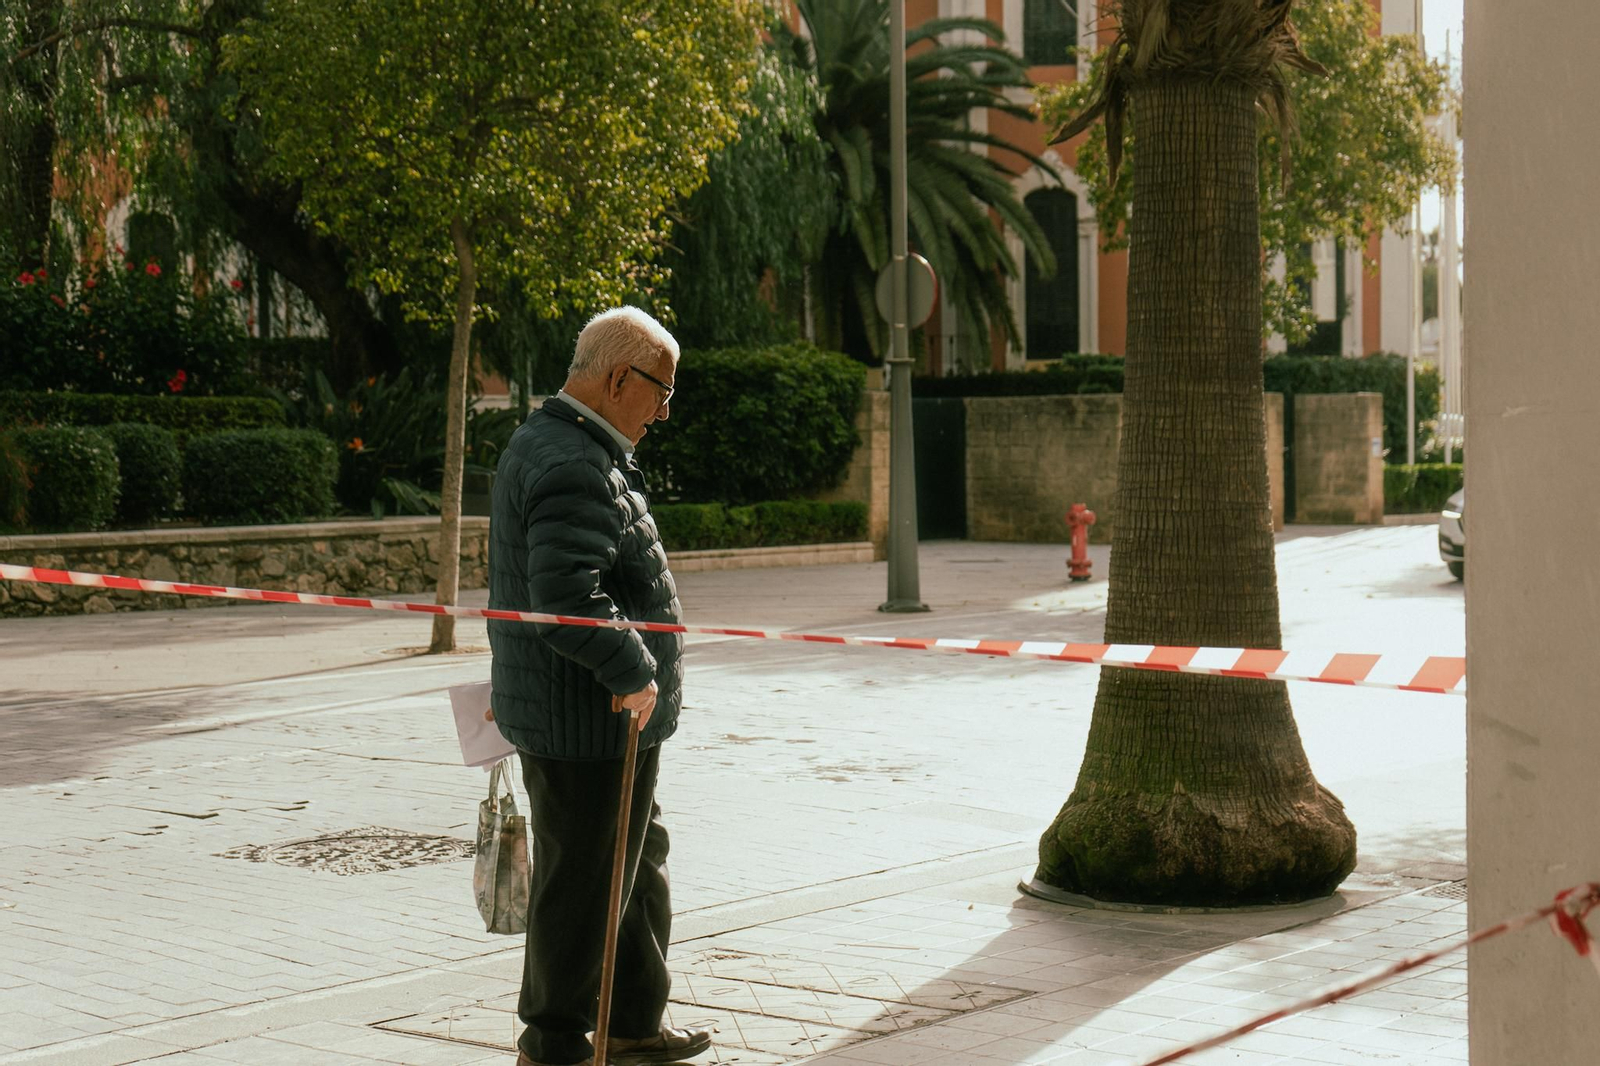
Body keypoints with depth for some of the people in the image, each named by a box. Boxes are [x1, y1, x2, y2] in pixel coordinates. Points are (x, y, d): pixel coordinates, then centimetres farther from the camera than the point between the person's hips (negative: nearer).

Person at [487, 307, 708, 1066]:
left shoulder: (543, 444, 15)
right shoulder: (575, 468, -22)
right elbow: (567, 595, -32)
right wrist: (633, 671, -23)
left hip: (600, 712, 11)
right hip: (589, 720, -11)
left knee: (640, 861, 21)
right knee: (581, 878, 2)